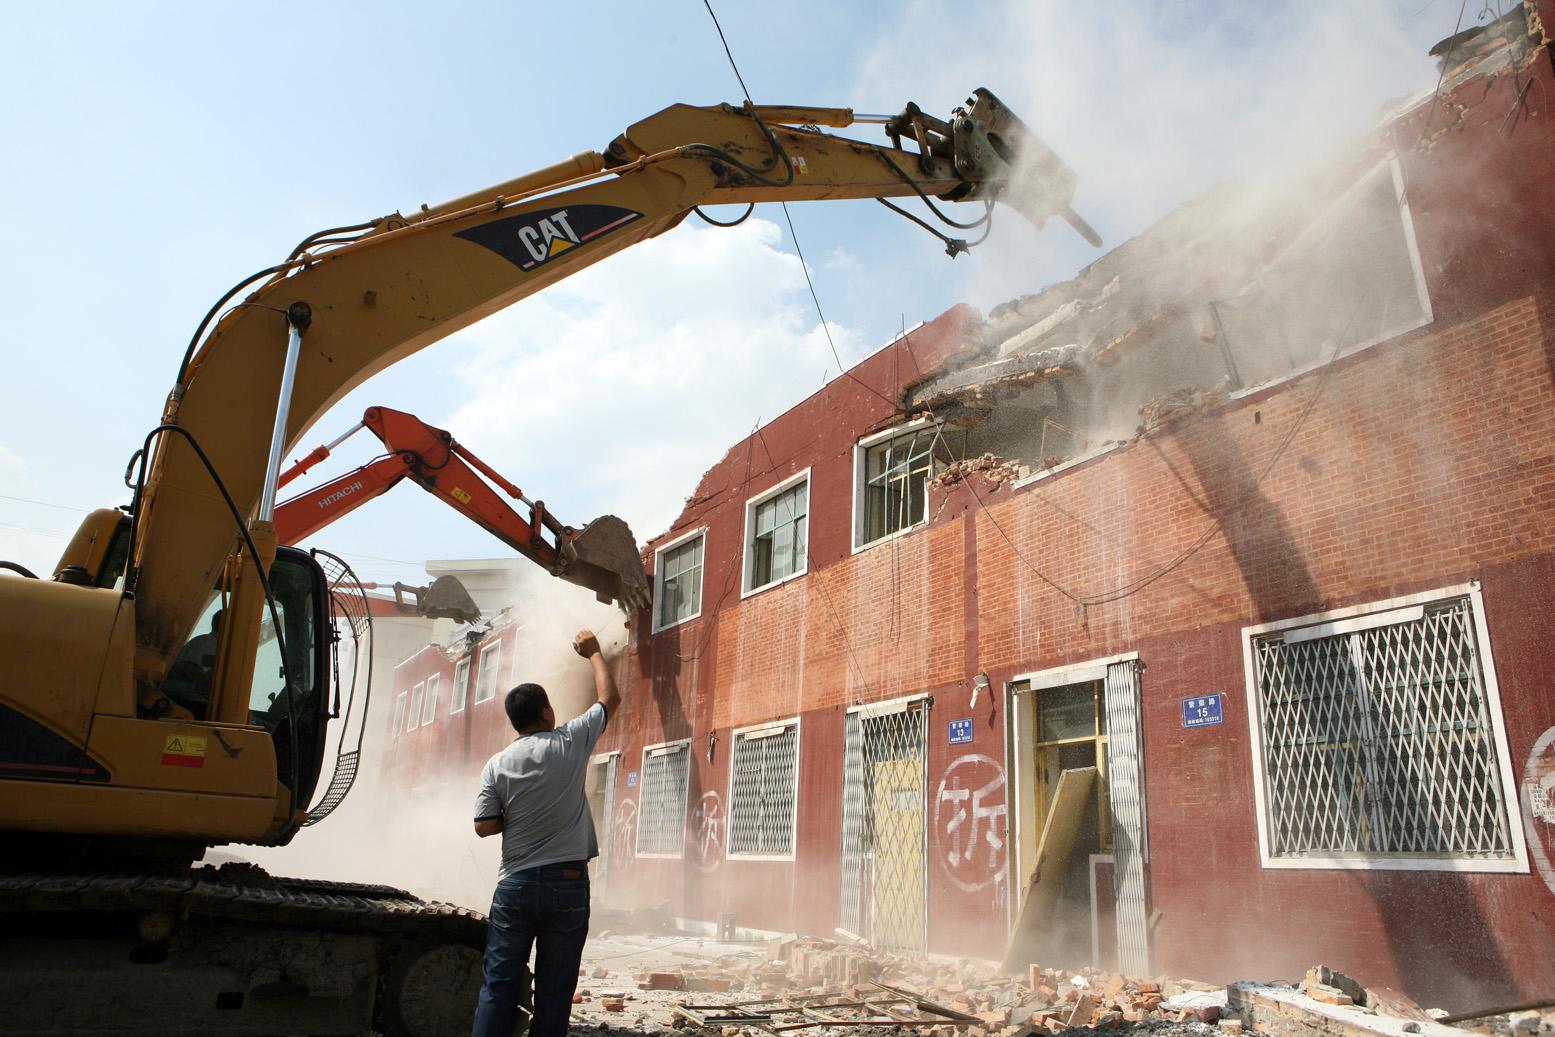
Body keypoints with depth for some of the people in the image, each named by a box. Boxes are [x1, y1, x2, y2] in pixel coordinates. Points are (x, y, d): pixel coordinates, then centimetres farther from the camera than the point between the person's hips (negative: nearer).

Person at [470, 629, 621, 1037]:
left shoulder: (497, 765, -1)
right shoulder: (570, 743, -4)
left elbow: (484, 826, -2)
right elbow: (610, 699, 9)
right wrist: (594, 653, 23)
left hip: (515, 884, 2)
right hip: (568, 883, -1)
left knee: (499, 984, 6)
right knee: (554, 991, 4)